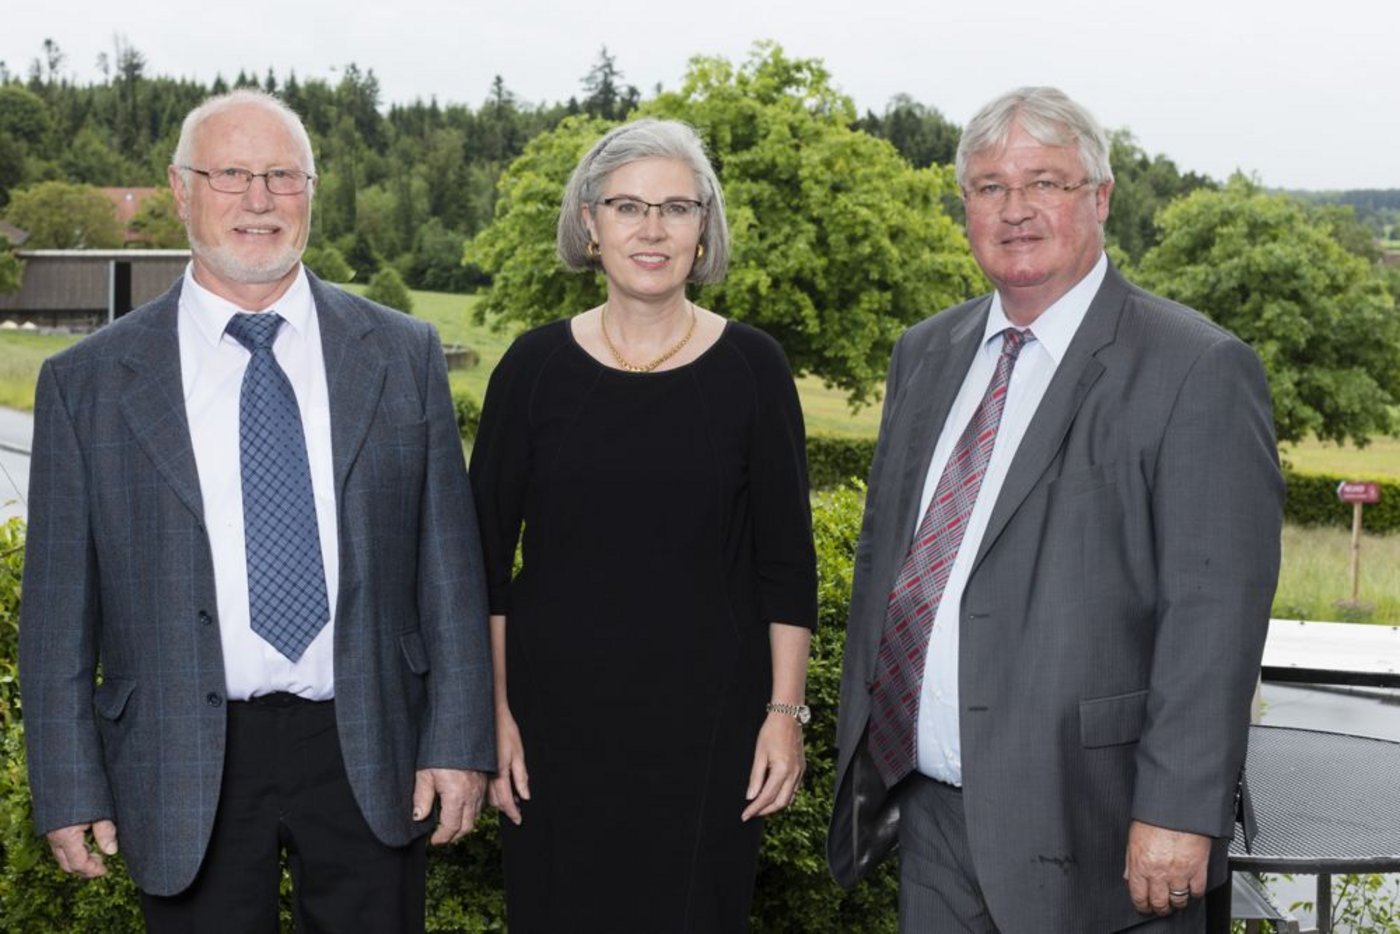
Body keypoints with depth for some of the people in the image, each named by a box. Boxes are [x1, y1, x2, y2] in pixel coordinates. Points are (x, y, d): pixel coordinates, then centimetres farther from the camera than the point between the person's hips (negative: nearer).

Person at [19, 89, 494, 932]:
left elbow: (449, 560, 3)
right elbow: (60, 601, 1)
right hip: (184, 767, -1)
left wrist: (458, 740, -2)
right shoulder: (87, 382, 0)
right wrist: (70, 790, -1)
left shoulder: (404, 355, 3)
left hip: (369, 750, 1)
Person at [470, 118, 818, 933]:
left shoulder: (751, 367, -2)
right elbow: (485, 555, 3)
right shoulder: (536, 366, -1)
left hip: (706, 720, 0)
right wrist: (493, 710, -1)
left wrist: (786, 711, -4)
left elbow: (786, 560, 0)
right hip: (557, 718, 1)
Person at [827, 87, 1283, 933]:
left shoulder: (1198, 370, -10)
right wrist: (863, 745, 13)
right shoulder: (927, 355, 11)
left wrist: (1177, 814, -18)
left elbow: (1216, 611, -14)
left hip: (1089, 823, -5)